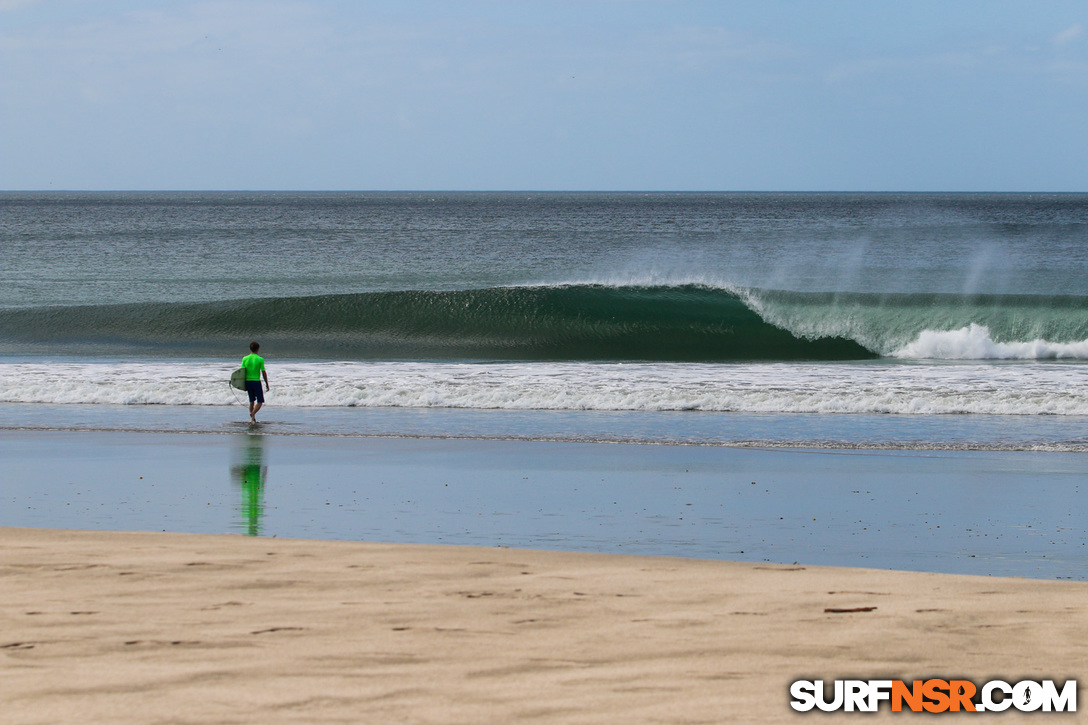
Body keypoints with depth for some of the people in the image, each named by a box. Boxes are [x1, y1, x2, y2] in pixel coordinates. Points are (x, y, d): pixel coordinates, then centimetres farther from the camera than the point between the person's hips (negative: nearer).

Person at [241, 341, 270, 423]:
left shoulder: (245, 359, 1)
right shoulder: (260, 359, -9)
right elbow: (264, 373, -7)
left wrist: (244, 385, 13)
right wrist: (267, 384, 3)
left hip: (248, 382, 4)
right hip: (256, 381, -4)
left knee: (252, 400, 18)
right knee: (260, 401, 3)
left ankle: (252, 417, 16)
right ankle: (252, 414, -20)